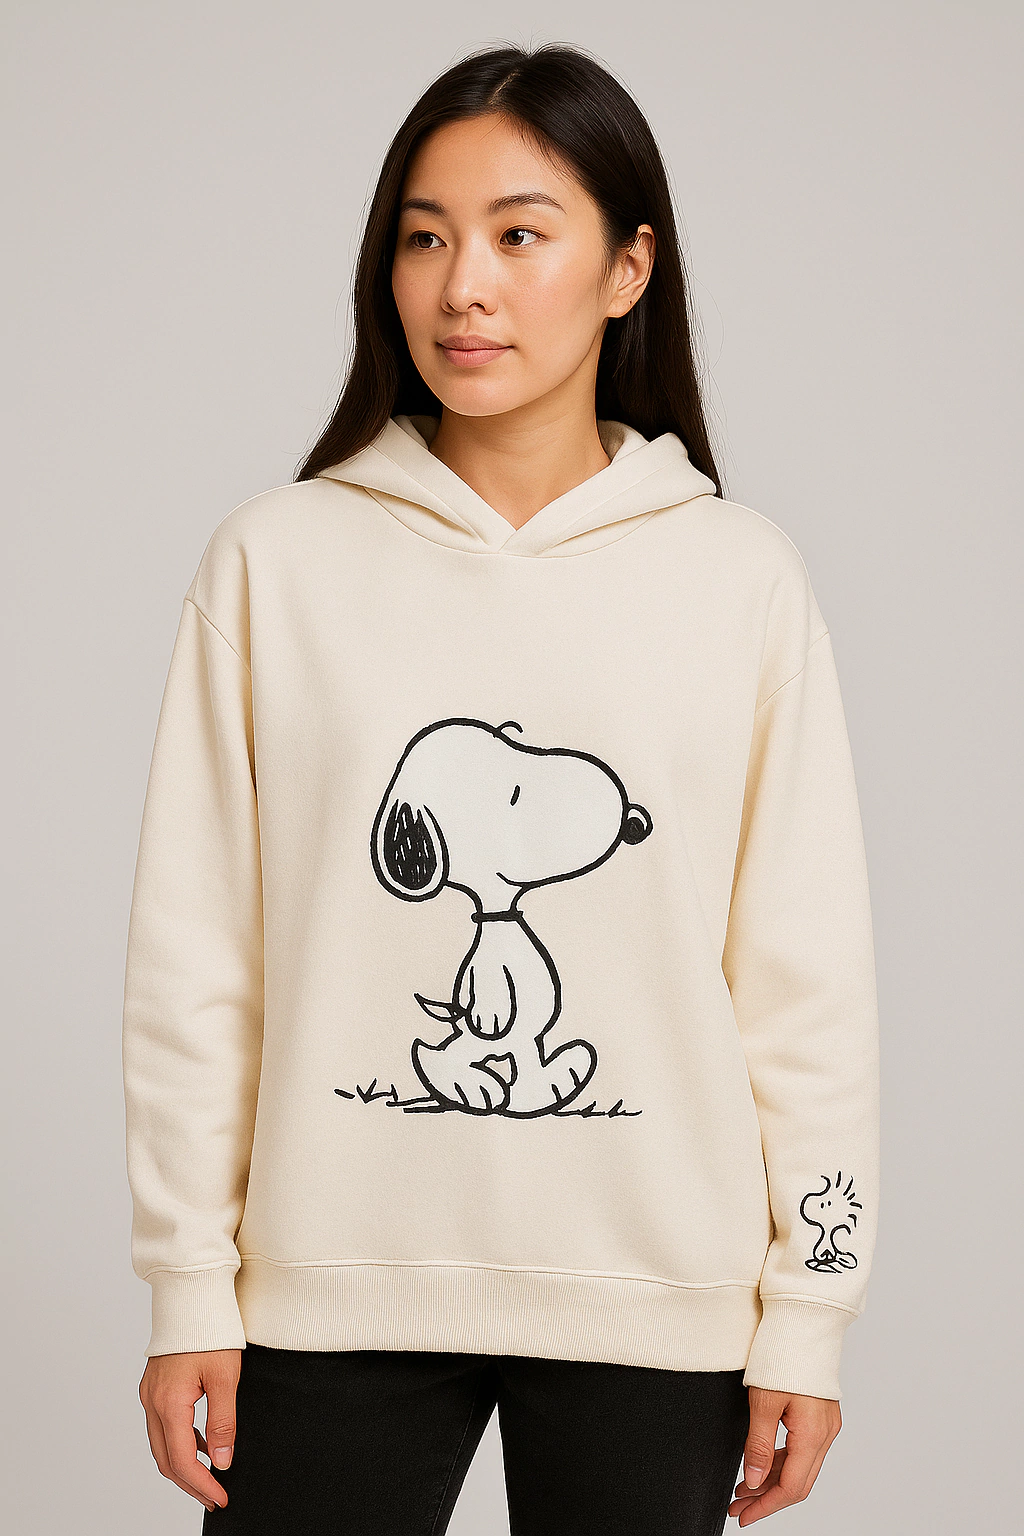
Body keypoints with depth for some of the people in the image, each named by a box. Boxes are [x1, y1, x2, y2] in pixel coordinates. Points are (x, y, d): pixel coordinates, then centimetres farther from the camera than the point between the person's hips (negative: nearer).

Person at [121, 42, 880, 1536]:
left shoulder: (741, 577, 0)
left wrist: (807, 1315, 0)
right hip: (337, 1290, 0)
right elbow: (196, 957, 0)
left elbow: (805, 977, 1)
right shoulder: (276, 557, -1)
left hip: (653, 1300, 0)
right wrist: (190, 1288, 0)